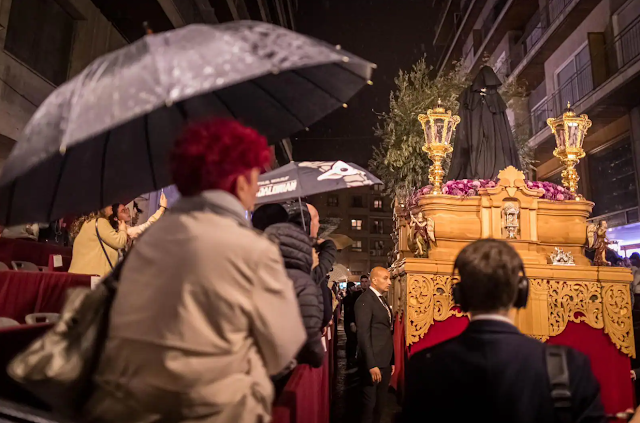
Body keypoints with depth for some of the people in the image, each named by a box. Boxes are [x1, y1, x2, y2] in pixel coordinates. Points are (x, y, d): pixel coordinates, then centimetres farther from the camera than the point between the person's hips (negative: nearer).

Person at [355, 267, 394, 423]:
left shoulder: (383, 300, 13)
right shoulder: (365, 300, -15)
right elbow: (363, 335, -20)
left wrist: (392, 360, 12)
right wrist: (371, 365, -22)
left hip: (386, 362, 8)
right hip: (374, 363, -8)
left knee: (380, 403, 17)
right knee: (369, 404, 4)